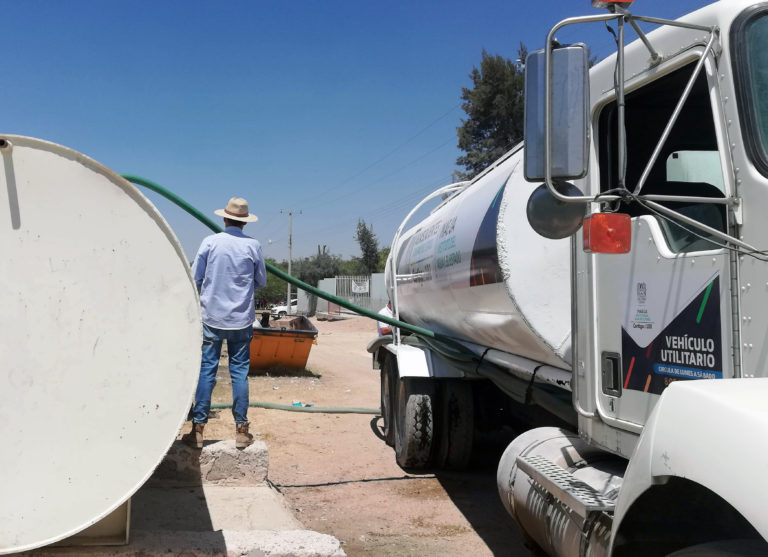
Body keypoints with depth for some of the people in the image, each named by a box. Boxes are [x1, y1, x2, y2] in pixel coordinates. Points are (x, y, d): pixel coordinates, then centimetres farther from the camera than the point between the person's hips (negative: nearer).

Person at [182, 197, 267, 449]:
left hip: (212, 317, 0)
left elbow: (195, 279, 0)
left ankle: (198, 429, 6)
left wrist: (198, 302, 19)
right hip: (242, 320, 0)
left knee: (206, 371, 4)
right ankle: (241, 430, 9)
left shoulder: (210, 242, -4)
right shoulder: (253, 246, -3)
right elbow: (261, 282, 7)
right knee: (239, 371, 6)